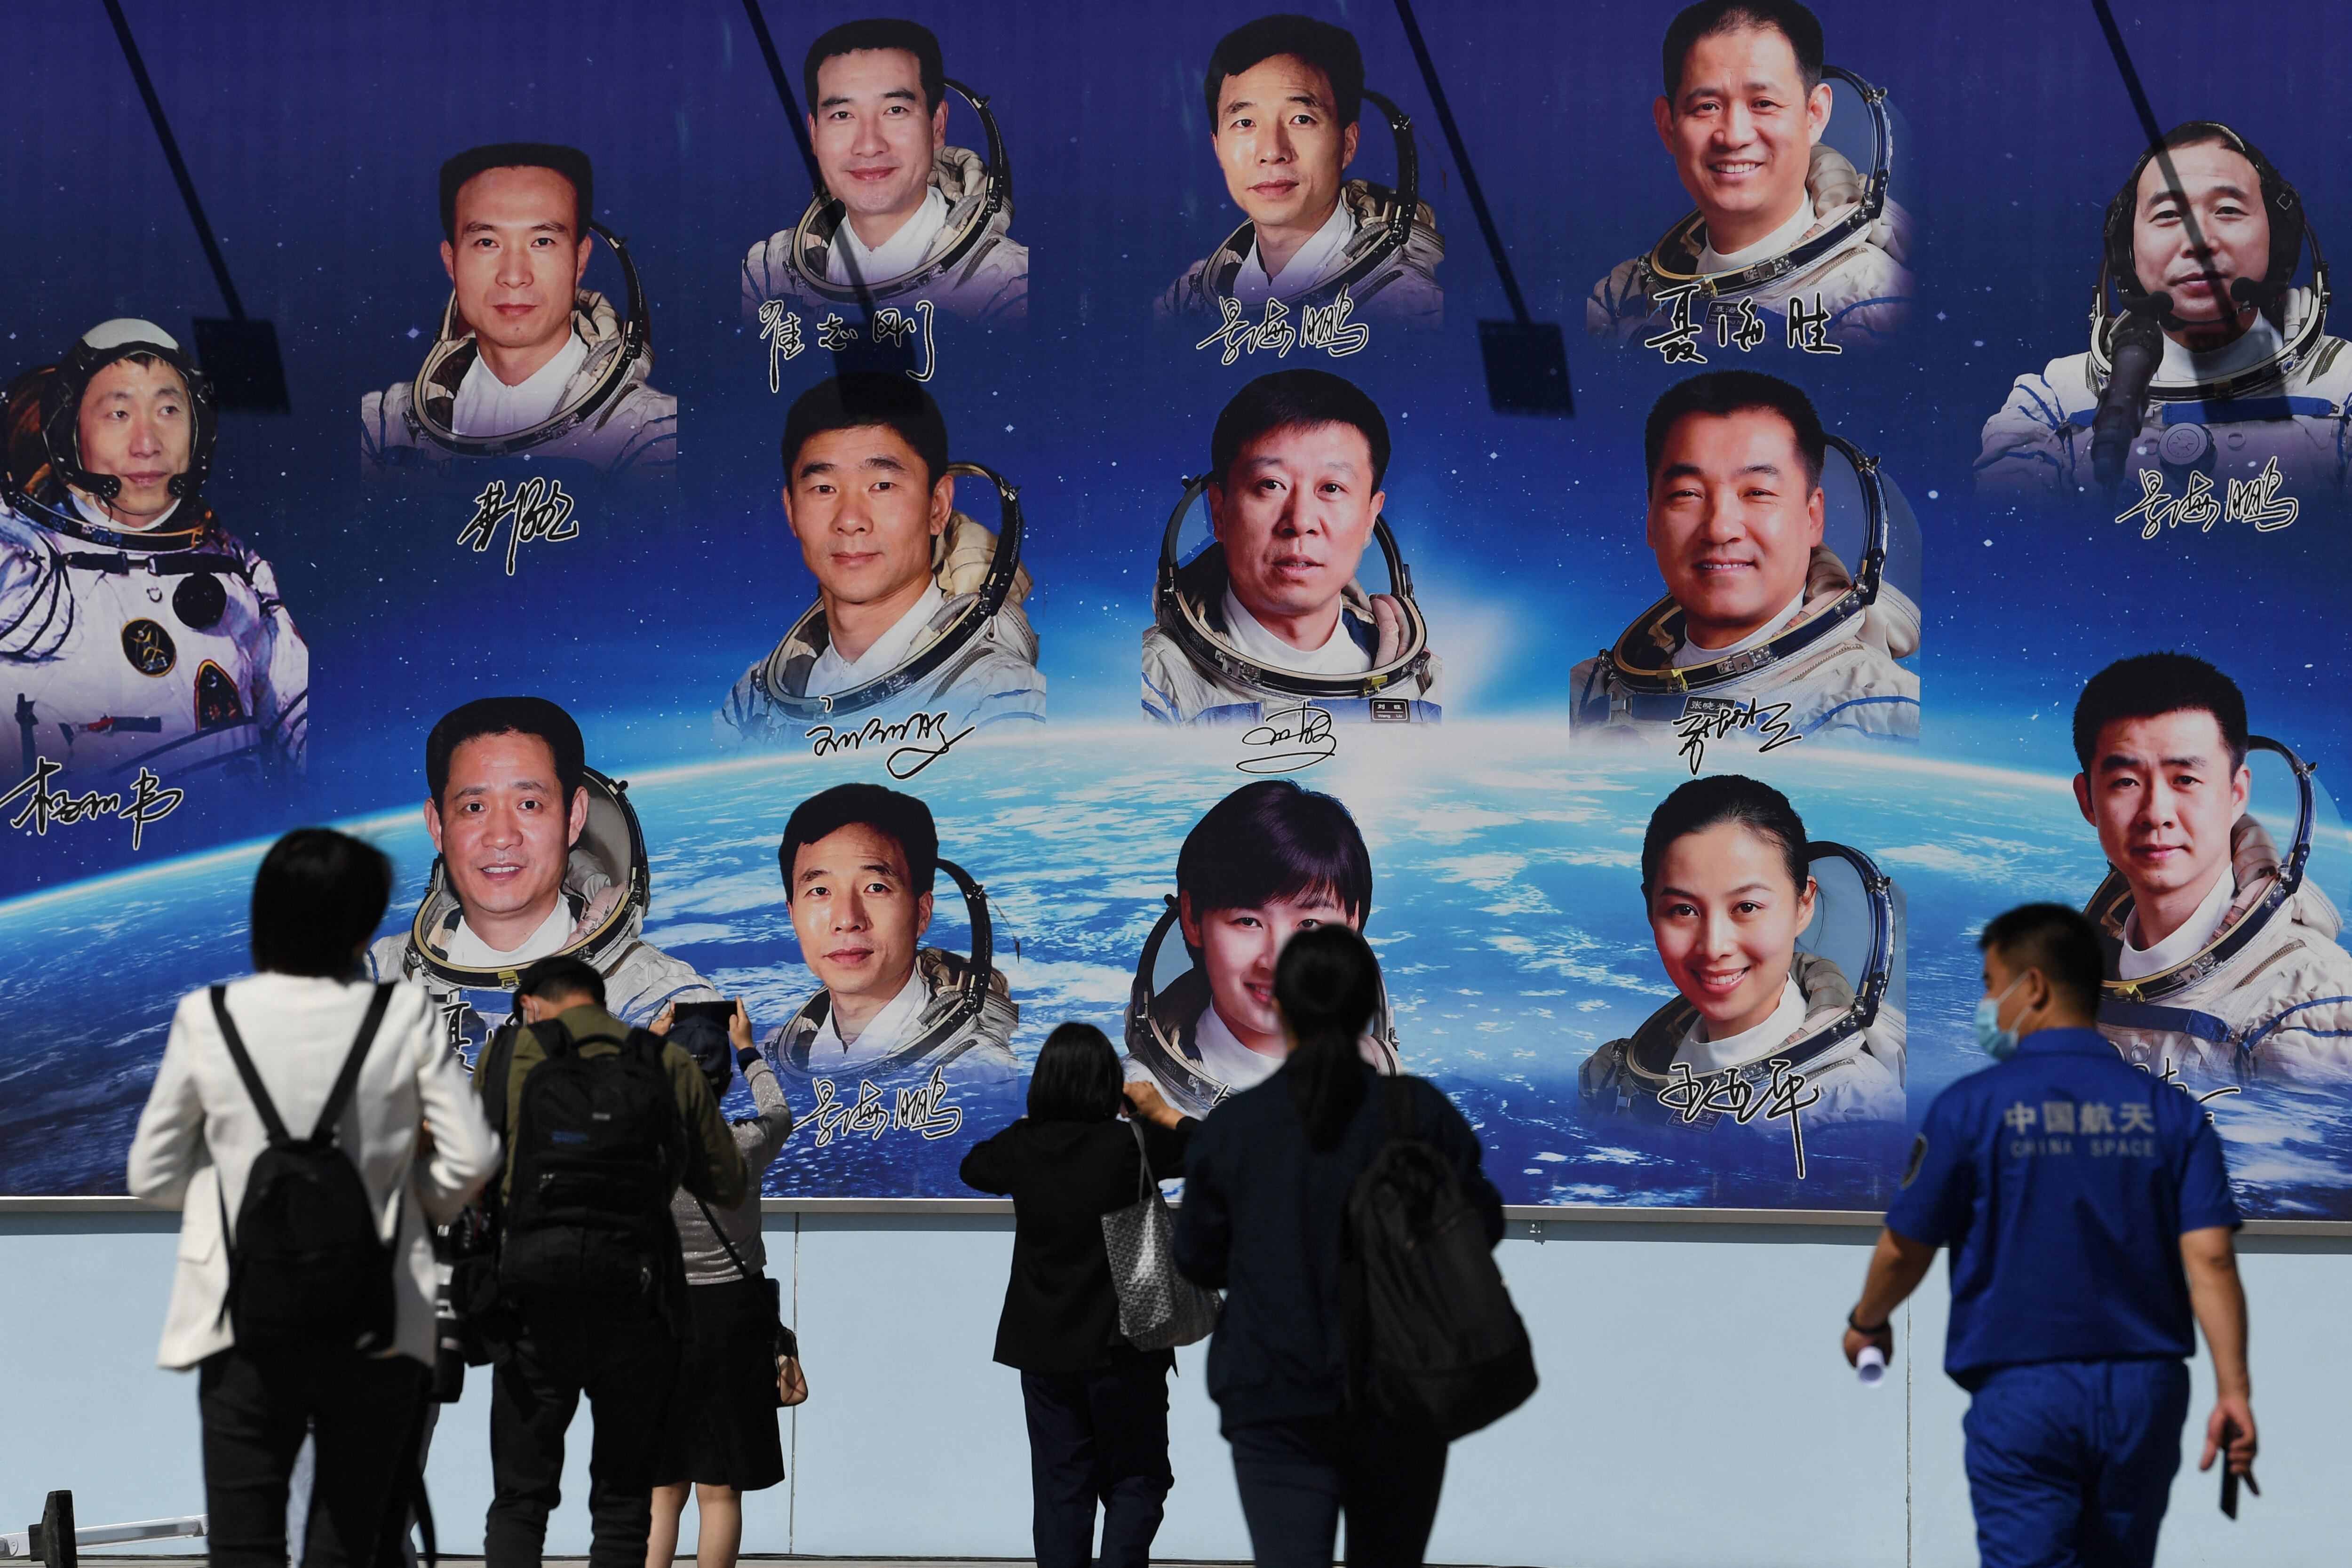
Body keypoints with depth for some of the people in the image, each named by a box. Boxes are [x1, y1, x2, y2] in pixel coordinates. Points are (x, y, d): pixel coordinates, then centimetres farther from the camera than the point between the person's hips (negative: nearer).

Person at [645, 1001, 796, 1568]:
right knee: (720, 1488, 4)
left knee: (660, 1488, 9)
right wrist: (748, 1051, 27)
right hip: (732, 1312, -1)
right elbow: (778, 1113, 14)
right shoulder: (744, 1148, -11)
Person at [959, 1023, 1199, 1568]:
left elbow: (974, 1166, 19)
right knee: (1136, 1481, 6)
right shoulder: (1129, 1147, -15)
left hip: (1044, 1353, 4)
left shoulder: (1021, 1149, -4)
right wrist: (1164, 1113, 1)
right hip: (1121, 1350, -3)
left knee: (1061, 1486, 10)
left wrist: (1034, 1119, 20)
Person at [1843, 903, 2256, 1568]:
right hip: (2145, 1388, 4)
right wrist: (2233, 1390, -8)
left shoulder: (1970, 1107, -5)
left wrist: (1867, 1322, 23)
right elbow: (2211, 1256, -6)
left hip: (2021, 1393, -4)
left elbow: (1904, 1250, 3)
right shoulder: (2170, 1111, 4)